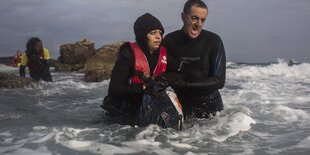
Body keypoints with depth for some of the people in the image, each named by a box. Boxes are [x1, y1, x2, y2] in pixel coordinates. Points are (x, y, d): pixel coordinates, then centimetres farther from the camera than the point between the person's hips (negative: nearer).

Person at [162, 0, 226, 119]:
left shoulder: (213, 41, -12)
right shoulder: (169, 41, -7)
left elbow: (219, 81, -15)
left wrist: (186, 85, -22)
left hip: (209, 105, -1)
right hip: (180, 105, 1)